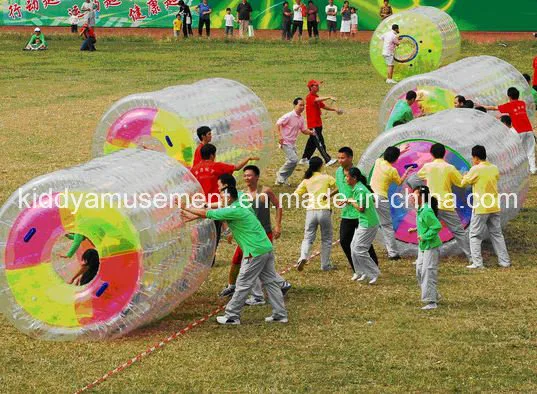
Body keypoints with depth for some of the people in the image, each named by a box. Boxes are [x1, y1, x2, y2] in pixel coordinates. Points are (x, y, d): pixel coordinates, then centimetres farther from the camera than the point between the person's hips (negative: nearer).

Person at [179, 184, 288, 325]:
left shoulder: (233, 211, -14)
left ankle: (232, 316, 8)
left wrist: (185, 208, -1)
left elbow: (206, 214, -10)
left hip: (255, 253, -9)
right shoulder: (242, 207, 12)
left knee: (242, 285, 1)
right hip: (266, 249, 9)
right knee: (270, 282, 12)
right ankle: (280, 315, 12)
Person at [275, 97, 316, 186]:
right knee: (293, 160, -17)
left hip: (292, 143, 8)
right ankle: (281, 175, 0)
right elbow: (279, 123, -16)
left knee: (294, 160, 8)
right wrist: (280, 135, -24)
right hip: (285, 142, -8)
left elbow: (303, 130, 17)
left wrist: (311, 132, -4)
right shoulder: (289, 116, -16)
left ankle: (283, 179, 19)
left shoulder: (301, 118, 9)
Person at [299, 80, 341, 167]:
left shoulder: (316, 97, 16)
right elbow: (317, 100, -35)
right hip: (313, 124, -10)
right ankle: (328, 160, -16)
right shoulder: (309, 97, -15)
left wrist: (334, 109, 6)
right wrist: (329, 97, -47)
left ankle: (304, 159, 25)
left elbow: (323, 106, 18)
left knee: (312, 141, 15)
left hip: (318, 123, 10)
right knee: (319, 142, -11)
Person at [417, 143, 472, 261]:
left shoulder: (427, 166, 2)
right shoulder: (450, 168, -5)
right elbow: (461, 183, 5)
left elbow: (419, 176, 23)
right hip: (447, 206, -1)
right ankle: (472, 257, 3)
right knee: (459, 232, 4)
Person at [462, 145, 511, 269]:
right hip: (495, 207, 6)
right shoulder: (494, 168, 5)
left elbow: (464, 183, -2)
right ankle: (504, 261, 14)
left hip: (481, 208, -6)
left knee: (475, 236, 3)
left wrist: (466, 176, 21)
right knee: (497, 234, 14)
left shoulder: (476, 169, -12)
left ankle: (477, 263, -3)